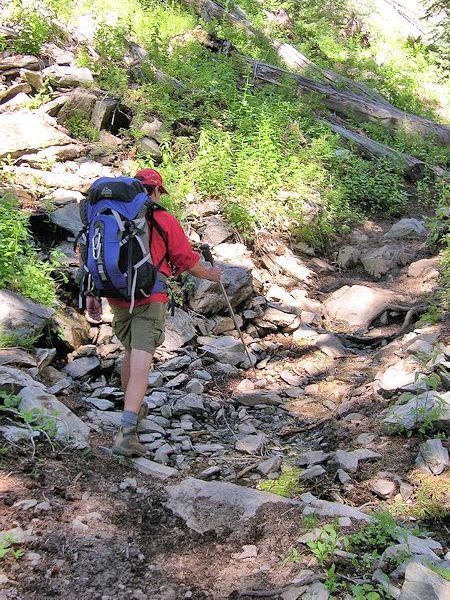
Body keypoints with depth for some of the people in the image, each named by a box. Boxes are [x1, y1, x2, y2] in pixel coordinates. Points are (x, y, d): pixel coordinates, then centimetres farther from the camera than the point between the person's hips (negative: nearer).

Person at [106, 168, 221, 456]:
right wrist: (210, 274, 20)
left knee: (131, 353, 25)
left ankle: (134, 409, 42)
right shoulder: (164, 219, -3)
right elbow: (186, 260, 2)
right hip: (150, 300, -5)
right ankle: (127, 432, -24)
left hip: (118, 299, 5)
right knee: (141, 362, -12)